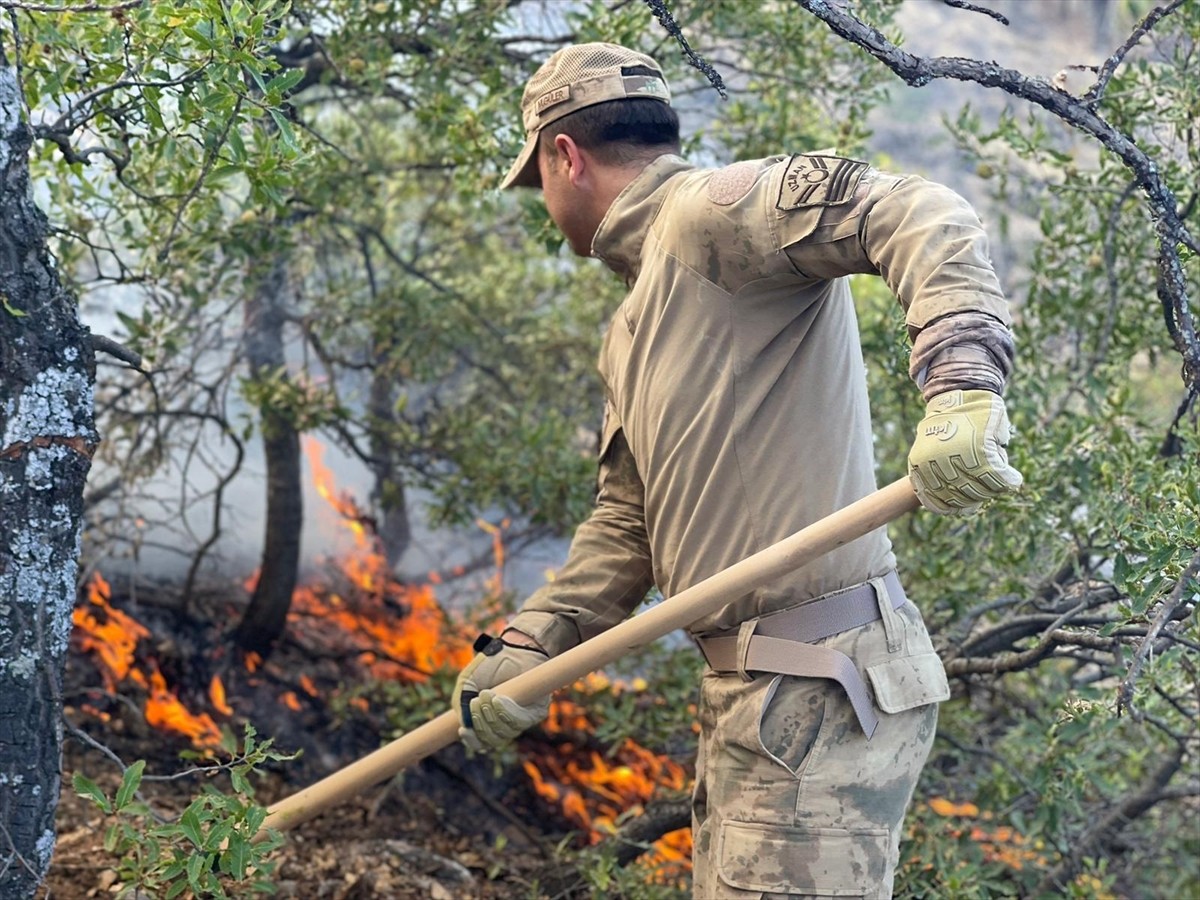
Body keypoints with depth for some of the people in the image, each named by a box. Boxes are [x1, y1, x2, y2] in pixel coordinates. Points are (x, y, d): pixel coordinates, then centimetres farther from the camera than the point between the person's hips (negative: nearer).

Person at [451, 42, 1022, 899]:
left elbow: (920, 217, -22)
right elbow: (626, 519, 24)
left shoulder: (709, 210, -9)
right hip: (750, 697, 10)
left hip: (821, 694, -10)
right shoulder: (636, 327, 22)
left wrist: (962, 385, -37)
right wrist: (529, 646, 14)